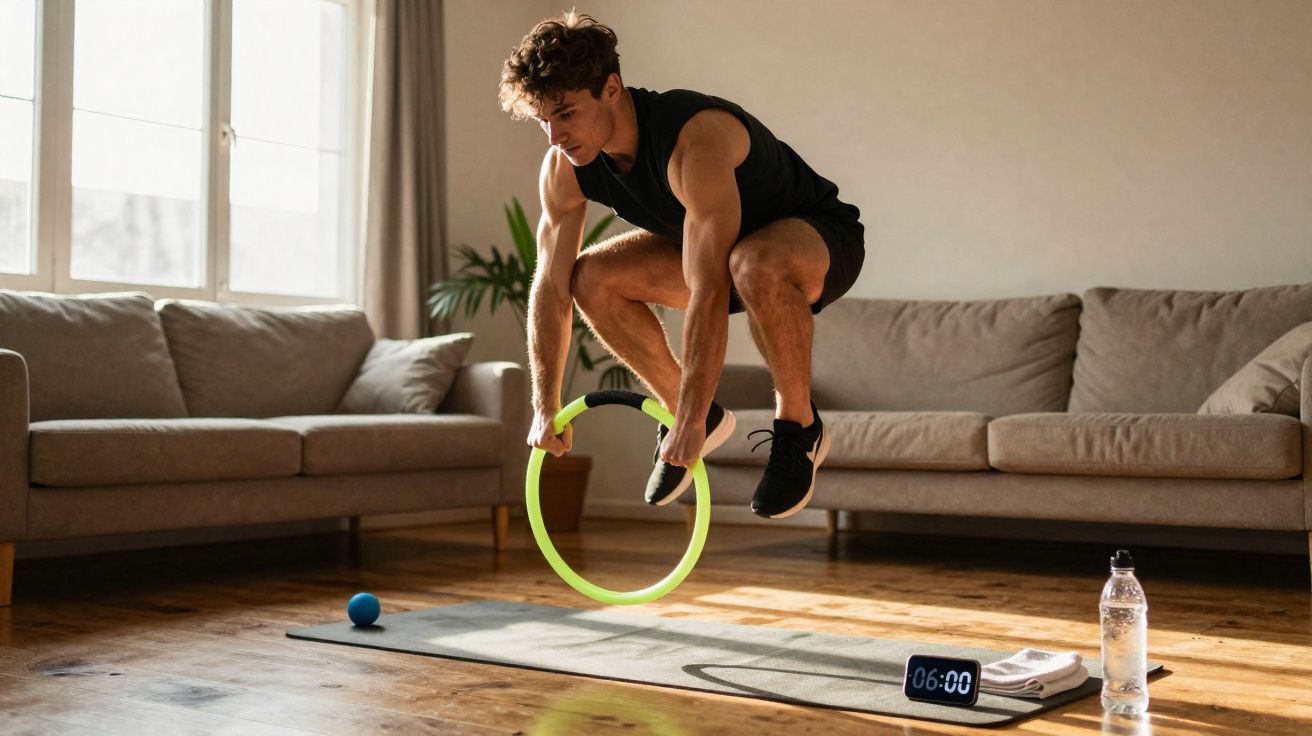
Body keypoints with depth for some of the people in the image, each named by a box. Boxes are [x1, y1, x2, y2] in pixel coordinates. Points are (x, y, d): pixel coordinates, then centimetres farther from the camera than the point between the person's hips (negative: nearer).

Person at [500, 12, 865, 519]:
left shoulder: (694, 140, -37)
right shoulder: (564, 169, -15)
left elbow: (708, 294, -40)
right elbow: (550, 287, -8)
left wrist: (689, 424, -39)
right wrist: (546, 410, -11)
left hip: (822, 236, -7)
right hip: (716, 249, 7)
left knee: (756, 264, -41)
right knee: (592, 279, -11)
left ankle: (799, 426, -16)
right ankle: (703, 418, 5)